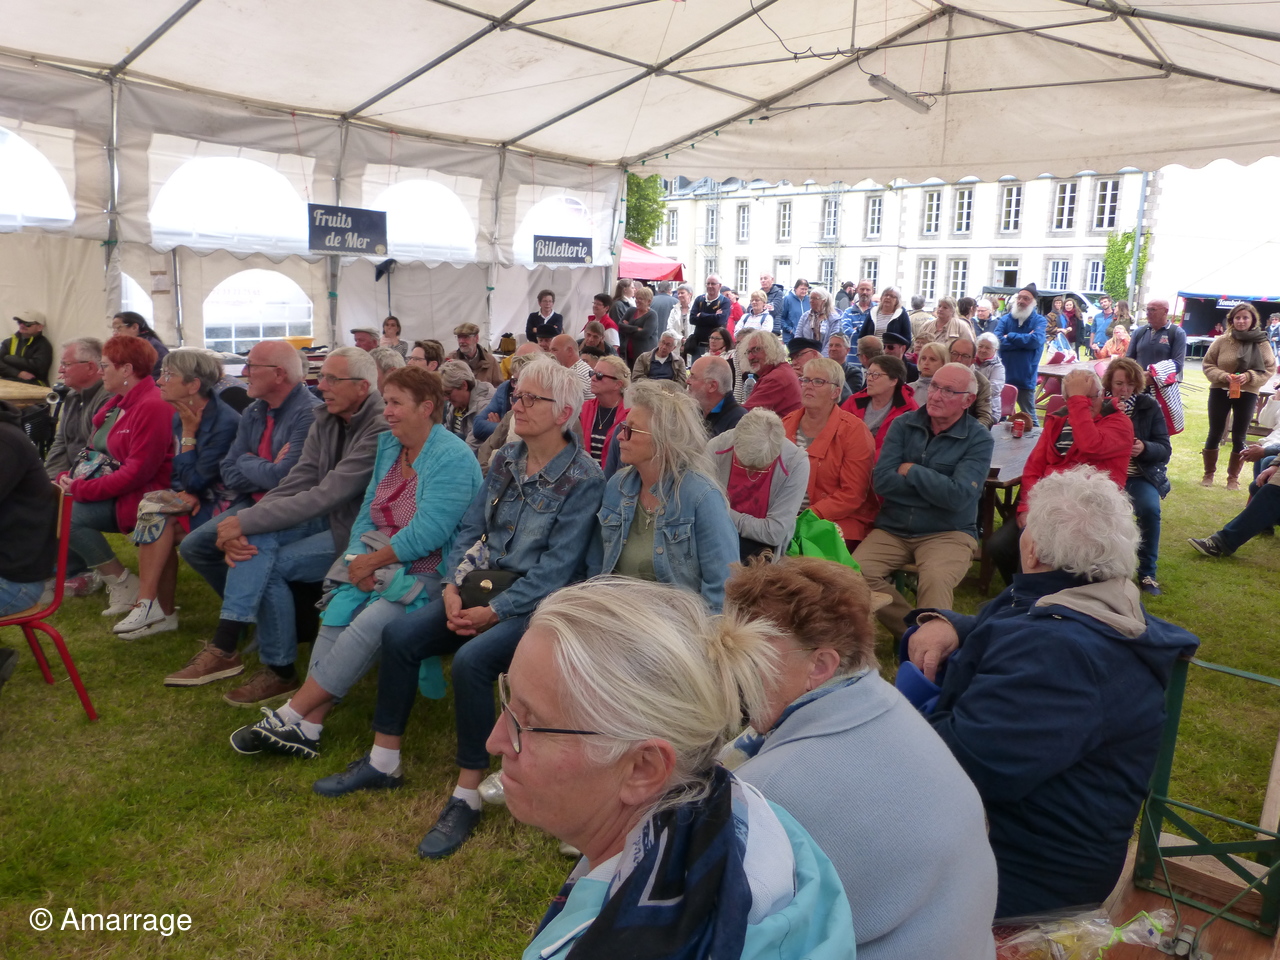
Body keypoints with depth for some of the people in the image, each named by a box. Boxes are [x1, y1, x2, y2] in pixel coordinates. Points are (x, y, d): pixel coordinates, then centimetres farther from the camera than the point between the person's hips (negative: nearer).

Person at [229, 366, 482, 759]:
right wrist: (359, 559, -6)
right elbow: (367, 511, 12)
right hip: (381, 564, 7)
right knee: (337, 612, -18)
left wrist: (372, 561, -12)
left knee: (369, 624, -26)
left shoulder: (452, 458, -13)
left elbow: (428, 534, -20)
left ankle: (291, 716, -16)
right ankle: (308, 727, -18)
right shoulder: (388, 445, 13)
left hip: (429, 573, -7)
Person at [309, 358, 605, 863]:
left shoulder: (583, 478, -13)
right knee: (399, 635, -8)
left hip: (539, 603, -7)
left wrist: (496, 611, -20)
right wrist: (453, 586, -6)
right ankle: (382, 763, 9)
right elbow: (470, 527, 10)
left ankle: (467, 798, -15)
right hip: (485, 585, 7)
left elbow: (557, 567, -17)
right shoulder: (505, 460, 9)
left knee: (471, 659, -31)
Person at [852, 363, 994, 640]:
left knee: (935, 579, -34)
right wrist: (936, 484, -10)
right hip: (892, 529, 3)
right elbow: (882, 481, -7)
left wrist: (911, 471, -7)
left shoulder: (979, 440, -4)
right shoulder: (903, 425, 5)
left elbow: (958, 496, -18)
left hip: (948, 533, -3)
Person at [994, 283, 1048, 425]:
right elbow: (997, 341, -11)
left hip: (1025, 379, -2)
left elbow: (1036, 340, -19)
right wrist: (1025, 340, -13)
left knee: (1030, 418, 6)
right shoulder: (1005, 319, 5)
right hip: (1004, 377, 2)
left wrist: (1010, 337, -10)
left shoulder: (1039, 320, 0)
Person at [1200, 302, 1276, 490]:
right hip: (1220, 391, 0)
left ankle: (1233, 477, 19)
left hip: (1247, 394, 0)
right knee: (1215, 434, 8)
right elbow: (1208, 364, -1)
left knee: (1239, 437, 7)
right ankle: (1209, 474, 21)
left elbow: (1269, 369, -2)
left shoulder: (1262, 343, -3)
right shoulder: (1222, 341, -5)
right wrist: (1223, 376, -19)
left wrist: (1249, 377, -20)